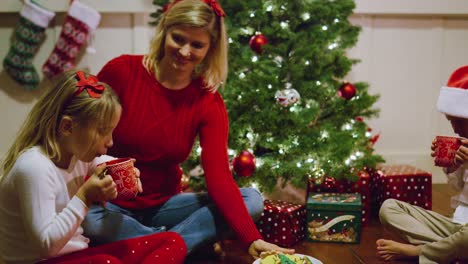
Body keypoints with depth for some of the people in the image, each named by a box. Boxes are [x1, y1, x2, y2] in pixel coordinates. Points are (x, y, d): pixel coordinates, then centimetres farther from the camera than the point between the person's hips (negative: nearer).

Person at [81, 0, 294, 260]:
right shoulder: (121, 71, -13)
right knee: (84, 218, -37)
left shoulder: (208, 102, -8)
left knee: (252, 199, -15)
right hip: (110, 205, -2)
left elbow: (218, 177, -19)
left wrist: (252, 240, -31)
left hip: (163, 205, 2)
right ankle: (178, 242, -17)